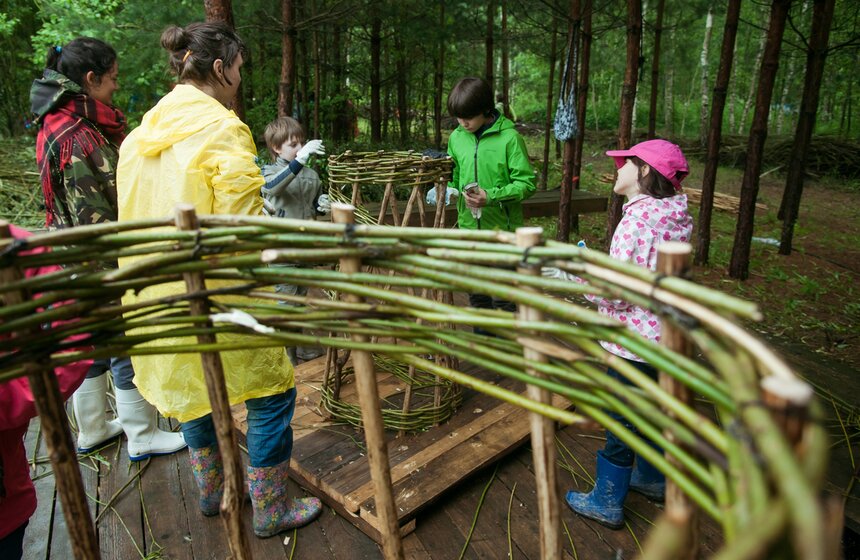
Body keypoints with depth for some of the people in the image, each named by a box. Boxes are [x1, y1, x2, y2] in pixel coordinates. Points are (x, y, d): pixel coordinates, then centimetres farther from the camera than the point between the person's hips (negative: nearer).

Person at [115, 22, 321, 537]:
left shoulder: (141, 133, 9)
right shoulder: (221, 130, -16)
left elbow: (134, 214, 12)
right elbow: (242, 227, -20)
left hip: (161, 293, 9)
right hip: (215, 297, -9)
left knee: (189, 385, 24)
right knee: (271, 392, 7)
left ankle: (212, 492, 43)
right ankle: (270, 510, 20)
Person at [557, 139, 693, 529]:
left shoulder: (638, 219, -25)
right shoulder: (674, 218, 3)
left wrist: (567, 273, -15)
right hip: (663, 336, 9)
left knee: (621, 422, 7)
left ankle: (607, 503, 25)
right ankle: (652, 479, 47)